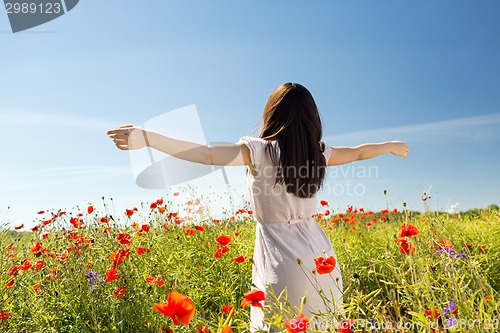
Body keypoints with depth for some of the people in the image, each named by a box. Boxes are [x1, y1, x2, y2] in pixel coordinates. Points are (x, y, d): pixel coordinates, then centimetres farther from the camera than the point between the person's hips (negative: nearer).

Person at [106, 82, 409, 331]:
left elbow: (207, 155, -27)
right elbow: (358, 152, 20)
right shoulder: (318, 152, 3)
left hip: (283, 265, -5)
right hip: (322, 259, 5)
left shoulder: (258, 150, -13)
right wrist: (392, 146, 39)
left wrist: (147, 138, -32)